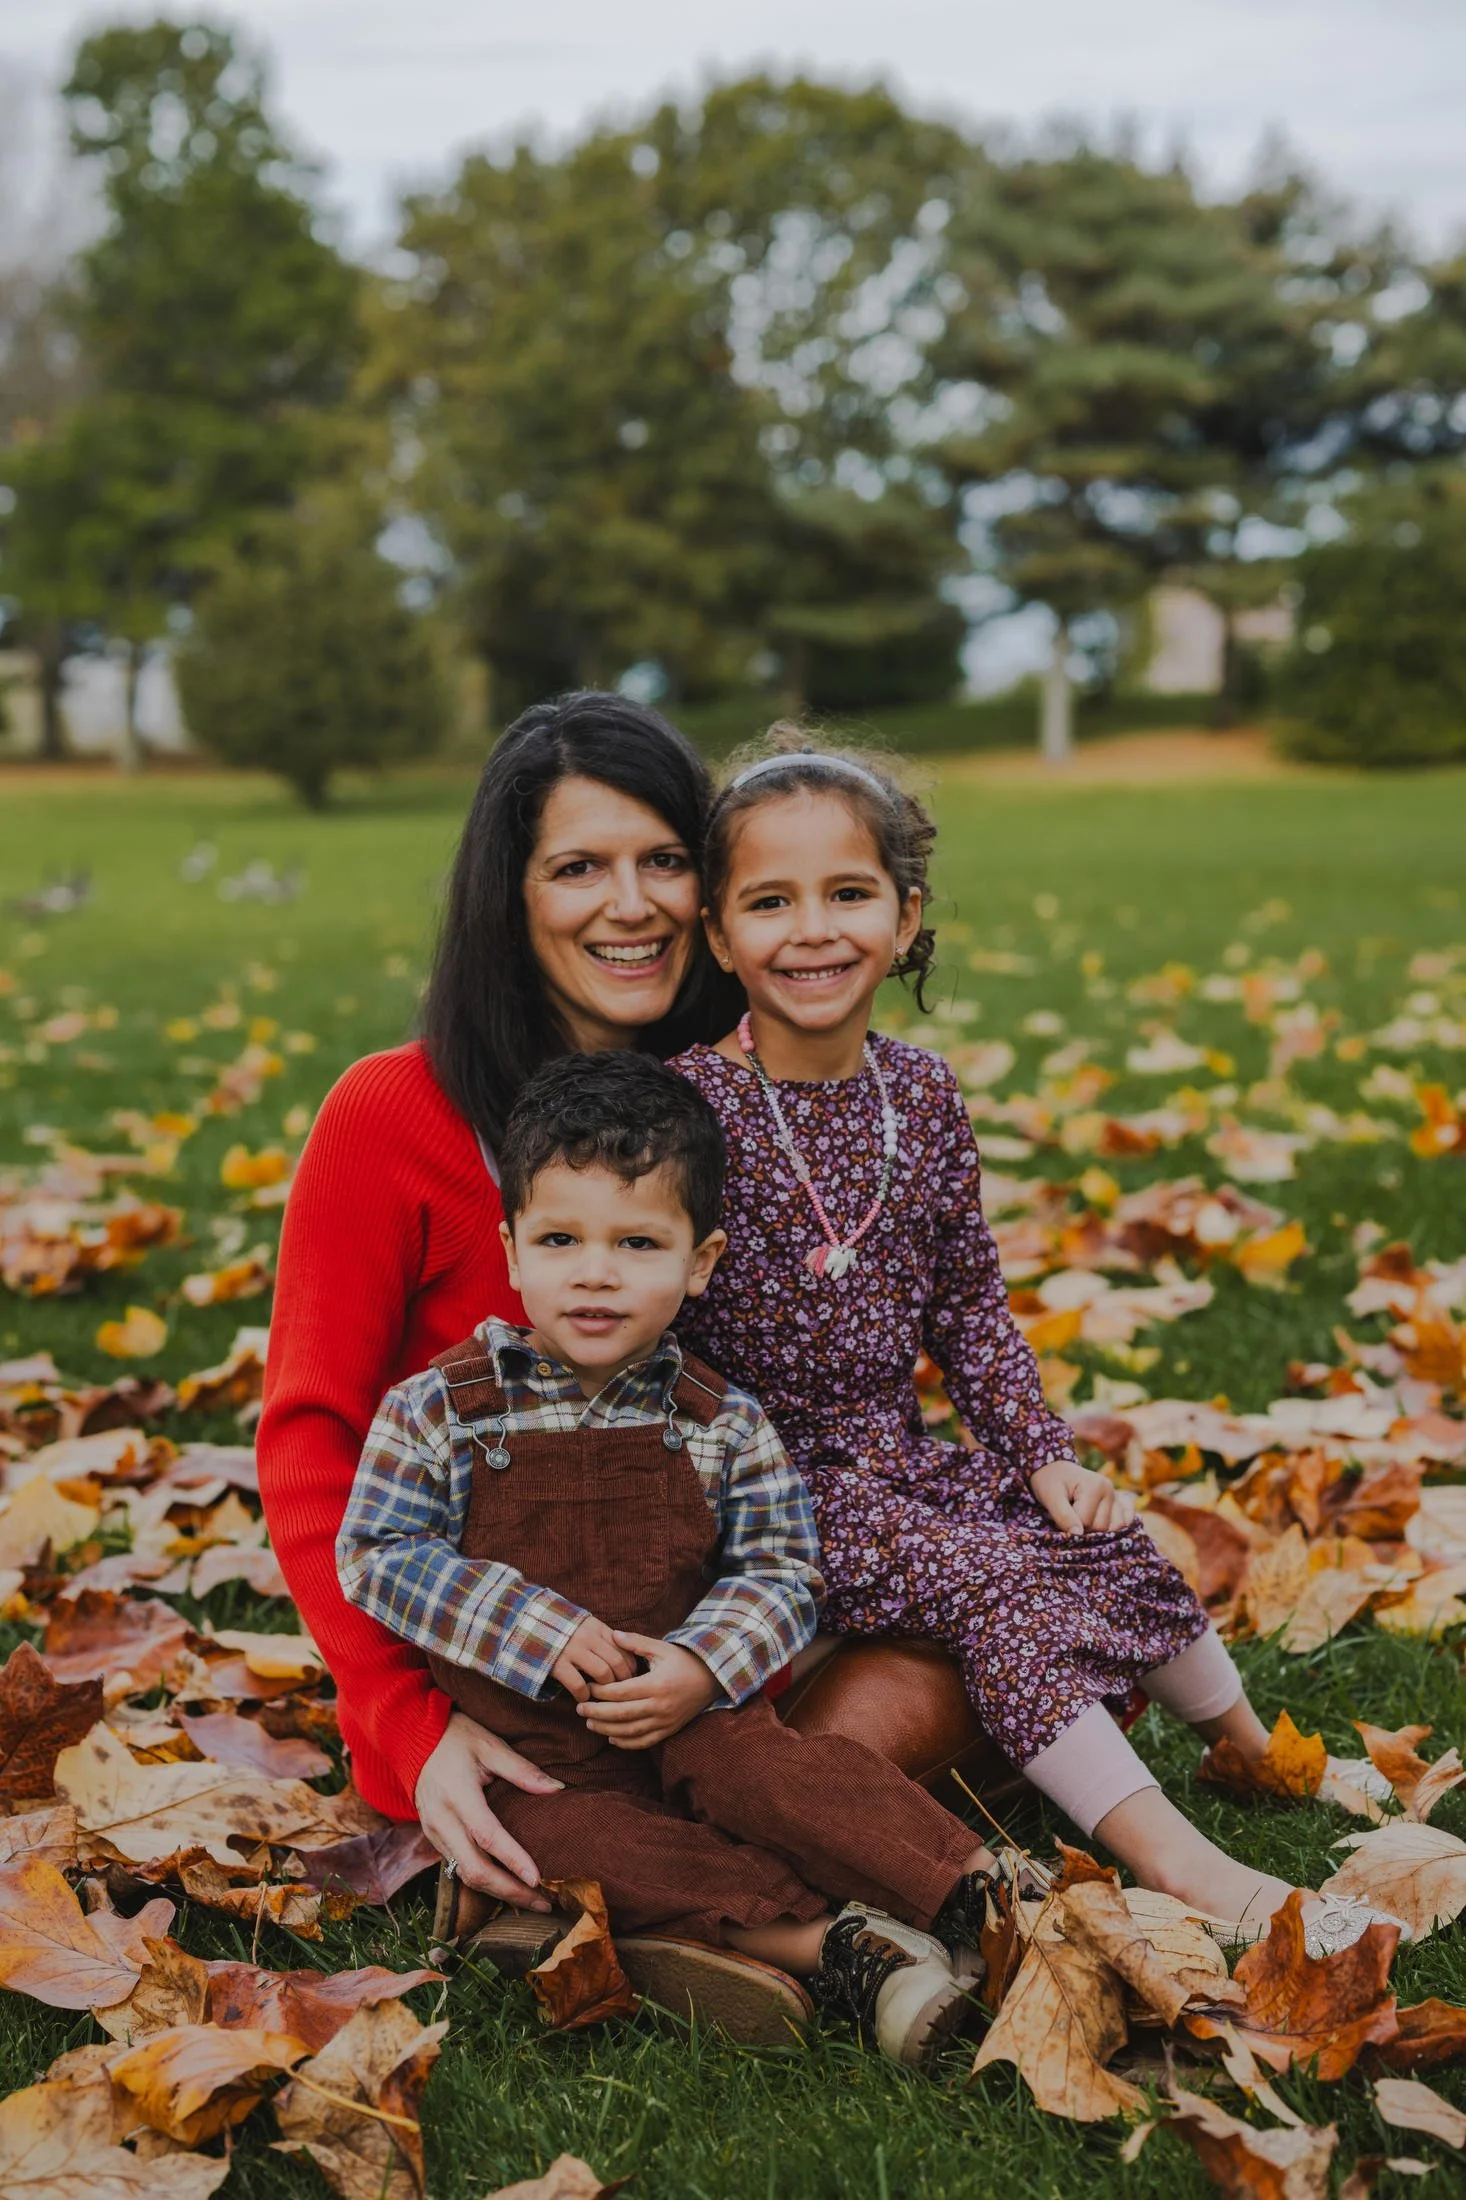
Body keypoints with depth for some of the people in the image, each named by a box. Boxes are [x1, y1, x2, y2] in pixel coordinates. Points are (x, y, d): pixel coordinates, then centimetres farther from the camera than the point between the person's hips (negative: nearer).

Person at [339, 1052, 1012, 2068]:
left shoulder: (721, 1424, 0)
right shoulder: (443, 1409, -4)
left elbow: (780, 1574, 0)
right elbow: (376, 1555, -8)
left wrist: (701, 1666, -19)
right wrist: (543, 1631, -17)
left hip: (682, 1716, 1)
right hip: (526, 1749, 0)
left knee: (742, 1756, -30)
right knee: (550, 1834, -30)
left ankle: (978, 1887, -32)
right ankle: (824, 1940, -36)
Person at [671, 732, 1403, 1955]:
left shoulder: (924, 1094, 4)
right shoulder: (689, 1106, -15)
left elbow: (970, 1302, 12)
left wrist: (1046, 1454, 3)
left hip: (904, 1457, 6)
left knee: (1111, 1544, -4)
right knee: (988, 1584, -24)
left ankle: (1256, 1758, 20)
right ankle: (1176, 1863, -23)